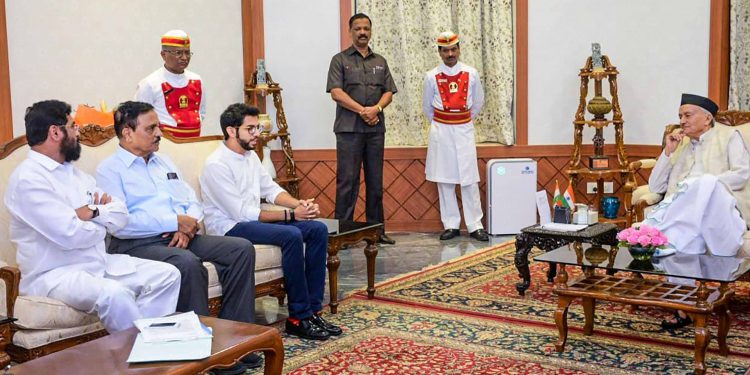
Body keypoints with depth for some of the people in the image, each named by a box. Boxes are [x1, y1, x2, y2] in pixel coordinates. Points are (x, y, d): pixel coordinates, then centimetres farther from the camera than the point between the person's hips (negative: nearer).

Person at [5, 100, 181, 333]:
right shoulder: (28, 179, -12)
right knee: (114, 294, -35)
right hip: (54, 275, -9)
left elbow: (120, 215, 9)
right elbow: (70, 235, -22)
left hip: (99, 264, 9)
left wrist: (93, 212, -11)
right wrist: (101, 224, -2)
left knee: (167, 274, -2)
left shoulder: (73, 172, 15)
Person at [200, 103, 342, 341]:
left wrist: (299, 204, -5)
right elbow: (241, 213, -21)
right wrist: (290, 215, -19)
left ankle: (312, 310, -7)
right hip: (229, 227, -9)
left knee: (318, 229, -7)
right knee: (292, 235, -31)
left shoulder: (250, 156, 10)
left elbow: (270, 189, 16)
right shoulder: (217, 164, -17)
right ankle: (298, 317, -20)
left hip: (251, 219, 9)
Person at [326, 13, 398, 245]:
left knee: (375, 181, 7)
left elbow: (388, 92, 10)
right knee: (347, 180, -5)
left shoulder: (380, 62, 16)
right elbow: (336, 92, -7)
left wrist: (376, 108, -10)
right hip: (349, 128, -4)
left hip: (376, 128, 4)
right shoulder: (340, 60, 4)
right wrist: (362, 110, -14)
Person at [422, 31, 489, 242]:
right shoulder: (432, 76, 0)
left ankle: (475, 226, 5)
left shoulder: (471, 74, 1)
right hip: (441, 131, 0)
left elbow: (478, 102, 14)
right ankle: (451, 225, 11)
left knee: (469, 179, -2)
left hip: (464, 130, 0)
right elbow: (427, 106, 12)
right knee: (444, 179, 3)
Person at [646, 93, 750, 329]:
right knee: (686, 233, -35)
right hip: (684, 214, 3)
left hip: (721, 210, -3)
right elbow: (655, 187, 21)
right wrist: (668, 152, 12)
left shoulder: (729, 136, 17)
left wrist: (704, 184, -13)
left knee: (706, 184, -38)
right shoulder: (679, 146, 29)